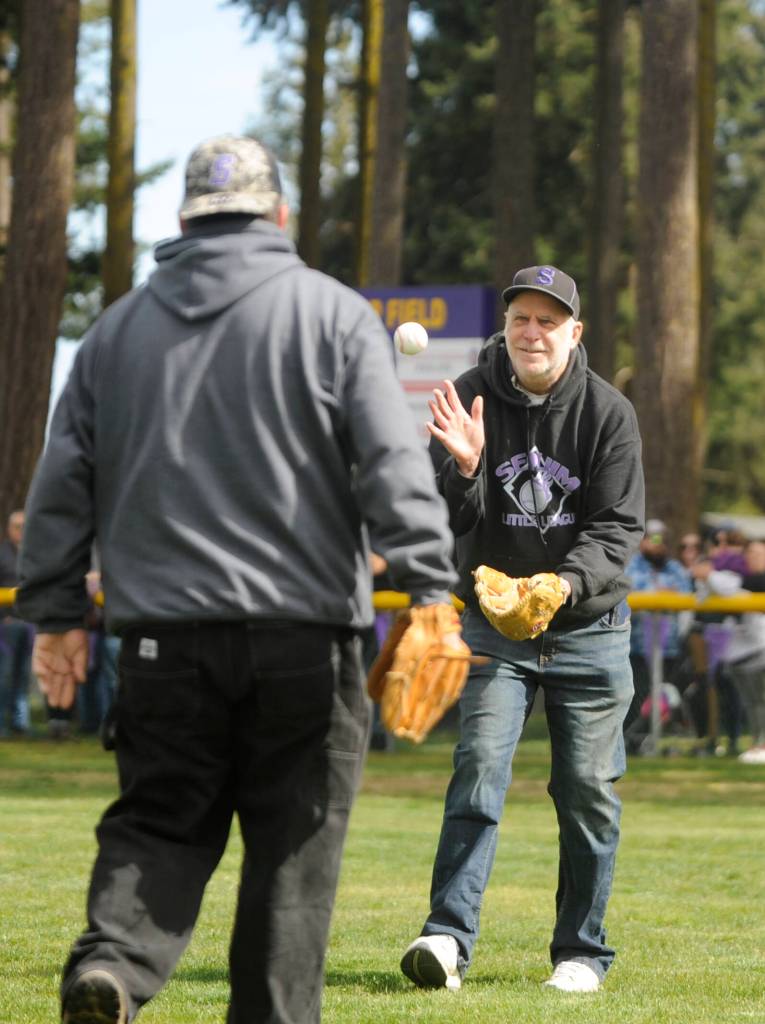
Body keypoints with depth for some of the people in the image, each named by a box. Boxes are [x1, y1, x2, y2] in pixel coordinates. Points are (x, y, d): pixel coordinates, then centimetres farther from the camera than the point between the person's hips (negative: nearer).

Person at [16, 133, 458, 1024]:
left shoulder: (120, 326, 13)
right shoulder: (334, 315, 3)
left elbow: (63, 479, 13)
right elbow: (394, 463, -8)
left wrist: (55, 613, 18)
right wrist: (429, 591, -11)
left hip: (163, 629, 3)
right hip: (302, 631, -2)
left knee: (158, 821, 7)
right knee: (293, 845, 5)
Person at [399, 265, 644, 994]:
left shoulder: (608, 412, -7)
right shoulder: (471, 399, -5)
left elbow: (617, 527, -11)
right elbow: (447, 519, -9)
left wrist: (566, 583, -29)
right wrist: (464, 468, -30)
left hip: (590, 629, 0)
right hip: (495, 626, 0)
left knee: (588, 790, 3)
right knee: (479, 771, -14)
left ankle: (581, 951, 15)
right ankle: (449, 935, -21)